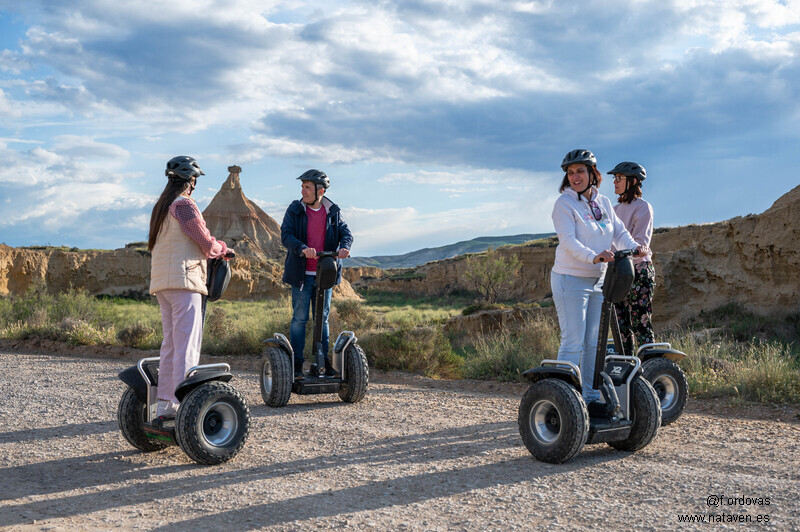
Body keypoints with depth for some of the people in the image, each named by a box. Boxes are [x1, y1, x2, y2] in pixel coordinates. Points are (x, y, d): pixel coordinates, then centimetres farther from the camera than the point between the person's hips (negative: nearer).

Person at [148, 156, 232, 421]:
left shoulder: (160, 206, 20)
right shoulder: (184, 204, -8)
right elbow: (206, 243, -7)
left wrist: (216, 248, 20)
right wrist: (223, 249, 13)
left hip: (161, 282, 9)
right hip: (183, 280, -9)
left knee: (170, 343, 13)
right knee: (187, 344, -9)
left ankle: (165, 405, 15)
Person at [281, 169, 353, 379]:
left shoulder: (333, 211, 6)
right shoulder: (295, 210, -1)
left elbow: (345, 232, 2)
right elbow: (286, 235, -11)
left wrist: (345, 246, -22)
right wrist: (302, 248, -31)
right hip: (302, 274, -2)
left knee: (322, 318, 10)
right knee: (299, 318, -1)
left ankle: (324, 361, 18)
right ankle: (296, 364, 5)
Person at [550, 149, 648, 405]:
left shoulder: (603, 203, 10)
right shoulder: (564, 203, -9)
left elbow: (619, 232, 6)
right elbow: (568, 240, -21)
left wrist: (634, 247, -15)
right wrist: (593, 257, -37)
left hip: (598, 281, 7)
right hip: (571, 280, -7)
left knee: (594, 342, 13)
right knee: (573, 342, -9)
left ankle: (592, 398, 23)